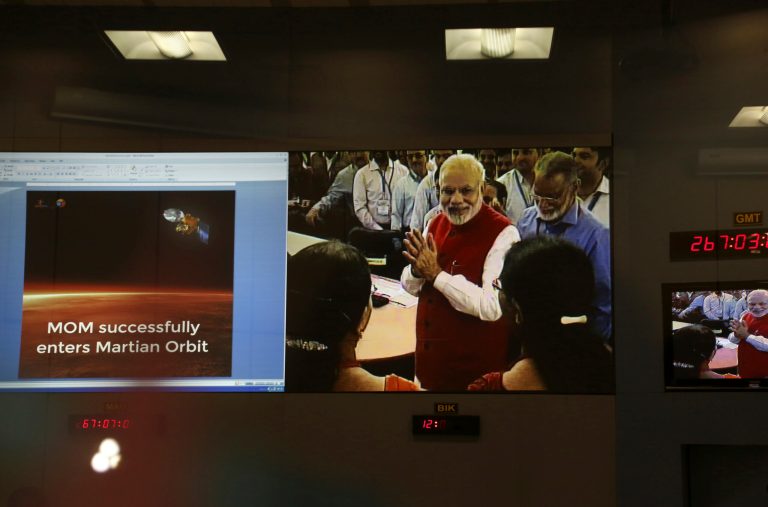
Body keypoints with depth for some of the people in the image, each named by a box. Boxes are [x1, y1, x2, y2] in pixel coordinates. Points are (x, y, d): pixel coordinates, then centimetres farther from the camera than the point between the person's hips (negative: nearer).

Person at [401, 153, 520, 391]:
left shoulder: (503, 234, -17)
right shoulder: (435, 223, 5)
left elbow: (493, 306, -27)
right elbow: (409, 287, 11)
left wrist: (437, 274, -21)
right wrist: (417, 270, -11)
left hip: (477, 366, -6)